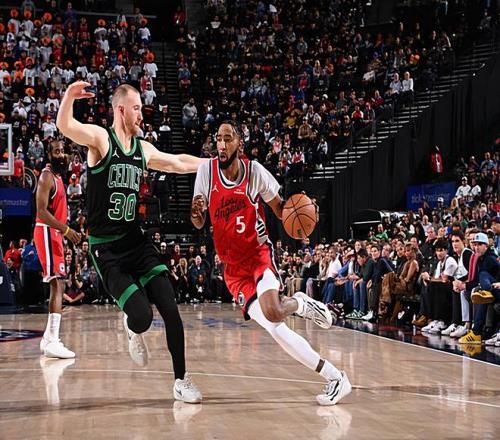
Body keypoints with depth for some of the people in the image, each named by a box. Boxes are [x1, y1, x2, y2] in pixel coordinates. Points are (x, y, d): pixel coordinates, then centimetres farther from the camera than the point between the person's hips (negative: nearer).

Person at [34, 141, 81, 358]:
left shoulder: (57, 177, 18)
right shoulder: (47, 176, -12)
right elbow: (42, 212, -22)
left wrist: (64, 231, 20)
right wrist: (66, 230, -27)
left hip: (54, 234, 10)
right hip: (47, 233, -10)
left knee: (58, 285, 13)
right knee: (57, 285, -17)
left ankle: (48, 338, 20)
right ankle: (52, 342, -23)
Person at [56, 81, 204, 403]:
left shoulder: (144, 149, 11)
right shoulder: (100, 138, -7)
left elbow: (179, 163, 28)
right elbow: (65, 126, -26)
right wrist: (69, 97, -45)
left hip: (137, 241, 5)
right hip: (107, 249, -5)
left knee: (171, 310, -7)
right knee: (142, 317, -16)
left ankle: (181, 380, 6)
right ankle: (133, 330, 22)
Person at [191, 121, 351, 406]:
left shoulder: (255, 171, -7)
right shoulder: (207, 171, -3)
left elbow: (280, 209, 6)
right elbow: (200, 224, 2)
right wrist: (196, 214, -22)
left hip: (259, 254, -2)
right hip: (233, 267, 2)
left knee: (272, 313, -31)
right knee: (274, 328, -10)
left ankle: (299, 303, 7)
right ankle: (334, 378, 1)